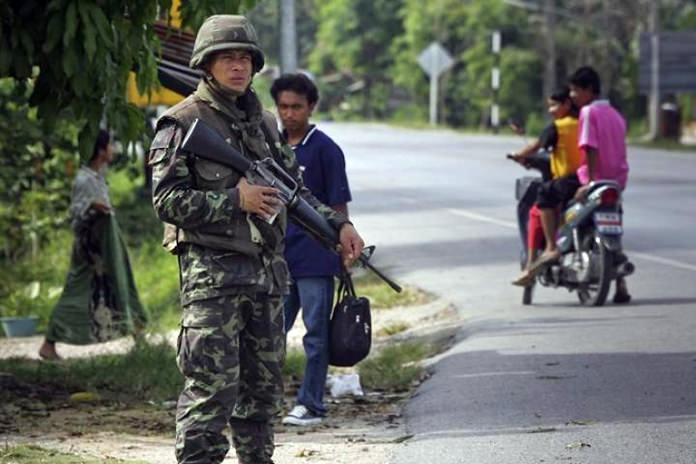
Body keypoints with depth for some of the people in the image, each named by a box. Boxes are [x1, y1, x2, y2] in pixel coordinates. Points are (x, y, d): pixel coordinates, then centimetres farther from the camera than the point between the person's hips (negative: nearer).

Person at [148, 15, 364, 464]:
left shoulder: (263, 122, 17)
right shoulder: (183, 123, -4)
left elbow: (296, 189, 23)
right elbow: (167, 200, -11)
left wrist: (339, 224, 10)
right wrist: (234, 200, -17)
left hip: (266, 272, 7)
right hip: (212, 273, -7)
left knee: (264, 385, 11)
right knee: (212, 386, -12)